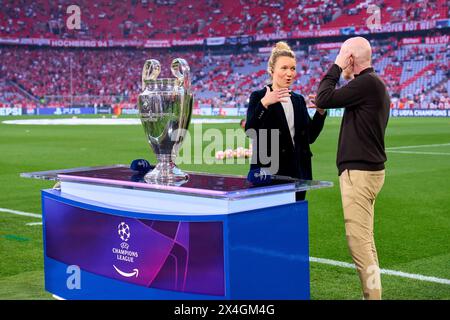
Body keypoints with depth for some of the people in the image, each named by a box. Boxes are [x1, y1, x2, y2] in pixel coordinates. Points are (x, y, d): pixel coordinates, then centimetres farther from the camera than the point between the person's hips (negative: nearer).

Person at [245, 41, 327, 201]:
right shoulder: (258, 97, -2)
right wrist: (264, 104, -30)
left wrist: (320, 113, 0)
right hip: (269, 171, -5)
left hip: (297, 172, 5)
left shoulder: (298, 100, 15)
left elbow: (310, 137, 15)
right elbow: (250, 131, -18)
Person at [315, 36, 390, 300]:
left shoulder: (366, 83, -15)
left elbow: (323, 100, -17)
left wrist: (335, 68, -7)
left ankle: (373, 294, -9)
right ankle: (373, 292, 21)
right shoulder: (375, 84, 17)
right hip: (368, 169, 11)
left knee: (358, 239, -10)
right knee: (365, 239, 15)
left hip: (359, 171, -11)